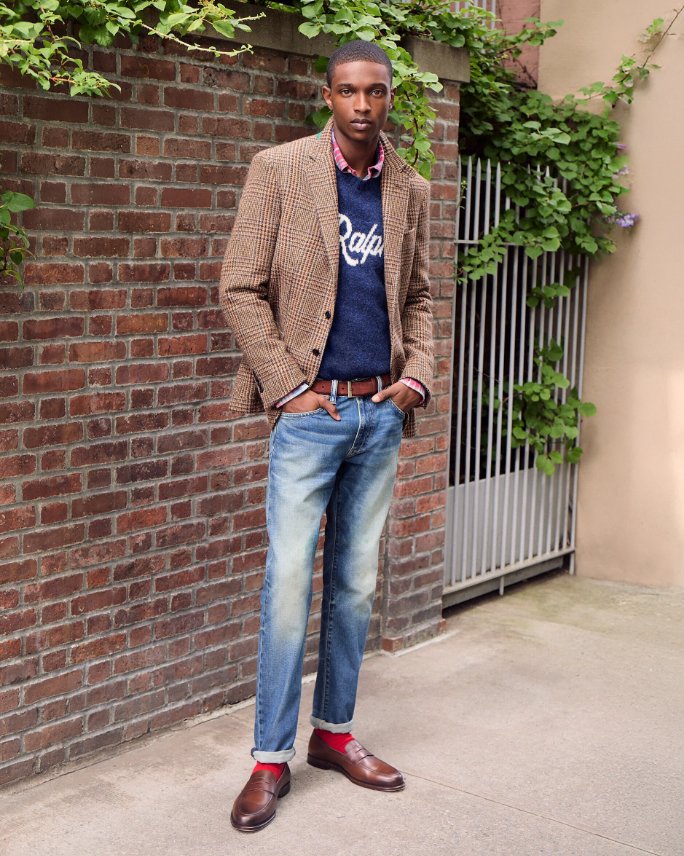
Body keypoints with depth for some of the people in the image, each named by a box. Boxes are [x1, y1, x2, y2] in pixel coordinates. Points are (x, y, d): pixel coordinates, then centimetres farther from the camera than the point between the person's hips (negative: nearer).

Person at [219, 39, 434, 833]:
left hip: (381, 415, 5)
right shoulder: (281, 169, -2)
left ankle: (334, 732, 25)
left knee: (357, 585, 11)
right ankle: (270, 758, 6)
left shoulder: (411, 190, 11)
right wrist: (288, 386, -11)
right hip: (311, 411, -4)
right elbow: (241, 290, -6)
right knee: (289, 583, -5)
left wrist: (416, 377, 2)